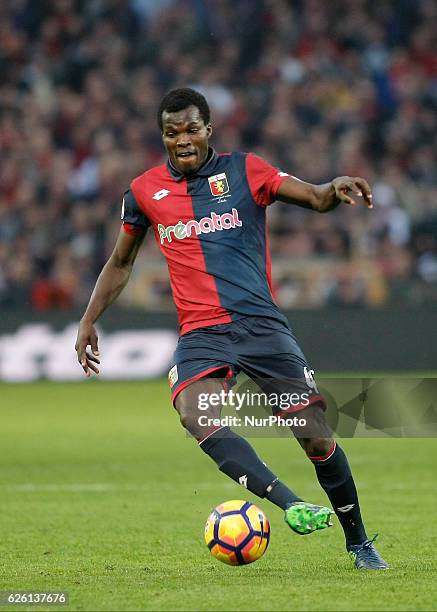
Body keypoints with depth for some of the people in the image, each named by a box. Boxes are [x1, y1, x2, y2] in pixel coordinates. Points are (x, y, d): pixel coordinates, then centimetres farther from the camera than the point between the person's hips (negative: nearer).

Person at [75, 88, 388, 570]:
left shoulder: (243, 170, 5)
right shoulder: (144, 191, 10)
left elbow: (315, 198, -4)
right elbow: (120, 263, 24)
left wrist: (337, 189, -27)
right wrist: (88, 321, 20)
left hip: (262, 324, -1)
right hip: (201, 332, 1)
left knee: (316, 438, -6)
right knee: (196, 416, -31)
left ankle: (358, 542, 13)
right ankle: (290, 505, -38)